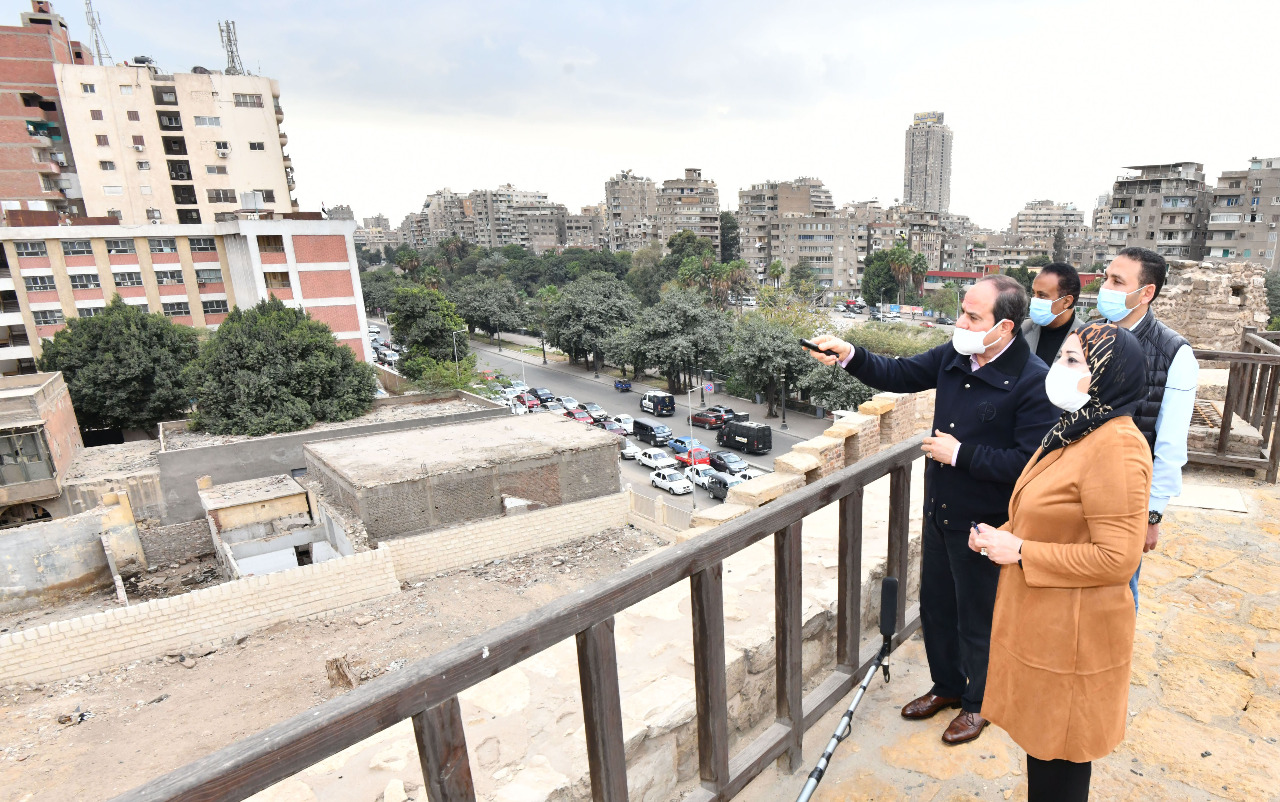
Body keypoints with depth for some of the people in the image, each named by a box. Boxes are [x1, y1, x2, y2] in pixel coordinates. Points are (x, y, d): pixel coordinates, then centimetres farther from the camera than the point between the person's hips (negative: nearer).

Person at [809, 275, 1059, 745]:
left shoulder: (1033, 381, -21)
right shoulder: (954, 357, -1)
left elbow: (1028, 462, -24)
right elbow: (898, 375, 6)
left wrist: (959, 453, -22)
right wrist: (849, 356, -9)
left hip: (983, 524, -6)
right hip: (939, 511, 7)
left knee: (977, 617, 14)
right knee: (935, 605, 21)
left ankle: (977, 702, 39)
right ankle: (946, 685, 45)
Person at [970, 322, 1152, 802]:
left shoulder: (1116, 446, -23)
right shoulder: (1075, 430, 8)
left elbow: (1117, 558, -25)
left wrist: (1019, 551, -21)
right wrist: (1003, 536, 2)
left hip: (1070, 634, -9)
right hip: (1042, 619, 9)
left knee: (1058, 759, 12)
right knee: (1040, 739, 24)